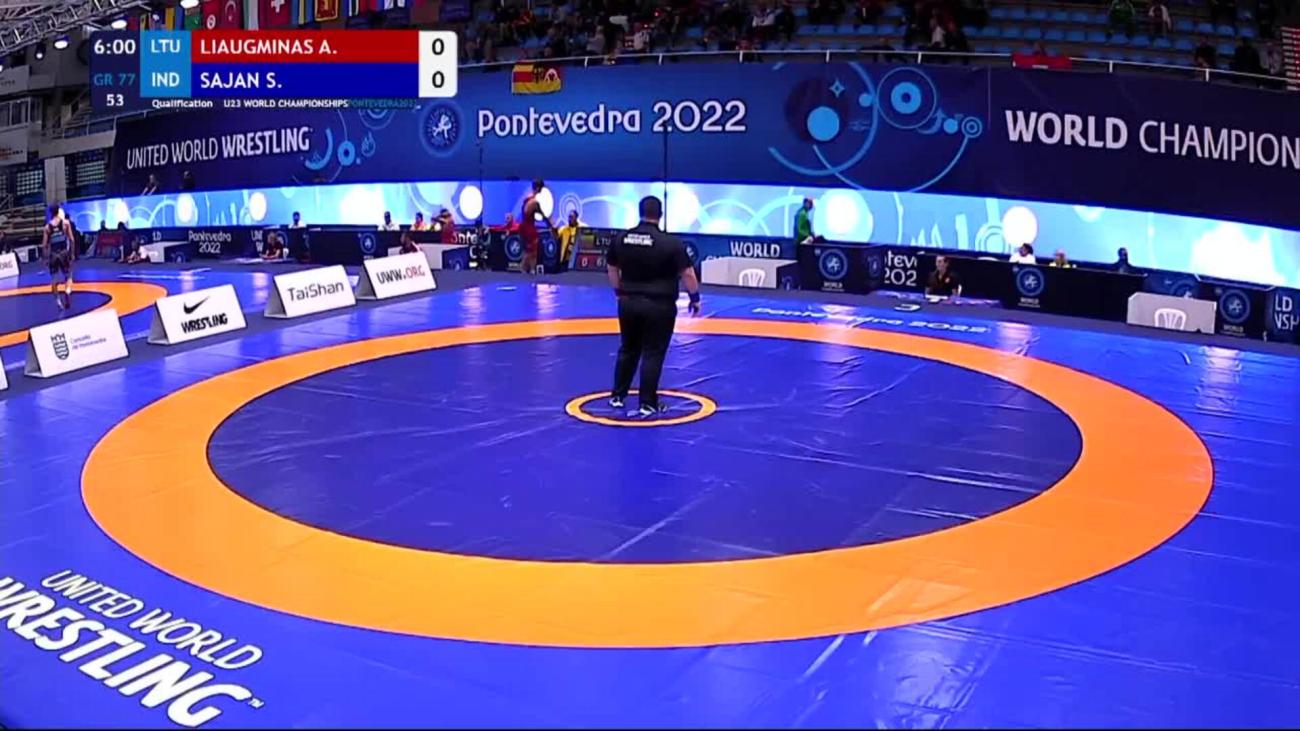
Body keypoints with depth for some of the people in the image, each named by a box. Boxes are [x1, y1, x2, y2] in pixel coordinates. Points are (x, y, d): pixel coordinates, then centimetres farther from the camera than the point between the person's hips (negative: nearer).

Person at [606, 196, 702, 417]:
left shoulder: (621, 239, 1)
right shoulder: (671, 243, -14)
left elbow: (611, 268, 13)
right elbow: (687, 274, -11)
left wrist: (620, 292, 26)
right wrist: (695, 297, 3)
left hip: (629, 303, 5)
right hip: (659, 306, -4)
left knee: (628, 350, 19)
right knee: (653, 354, 3)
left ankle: (617, 396, 26)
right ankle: (647, 403, 6)